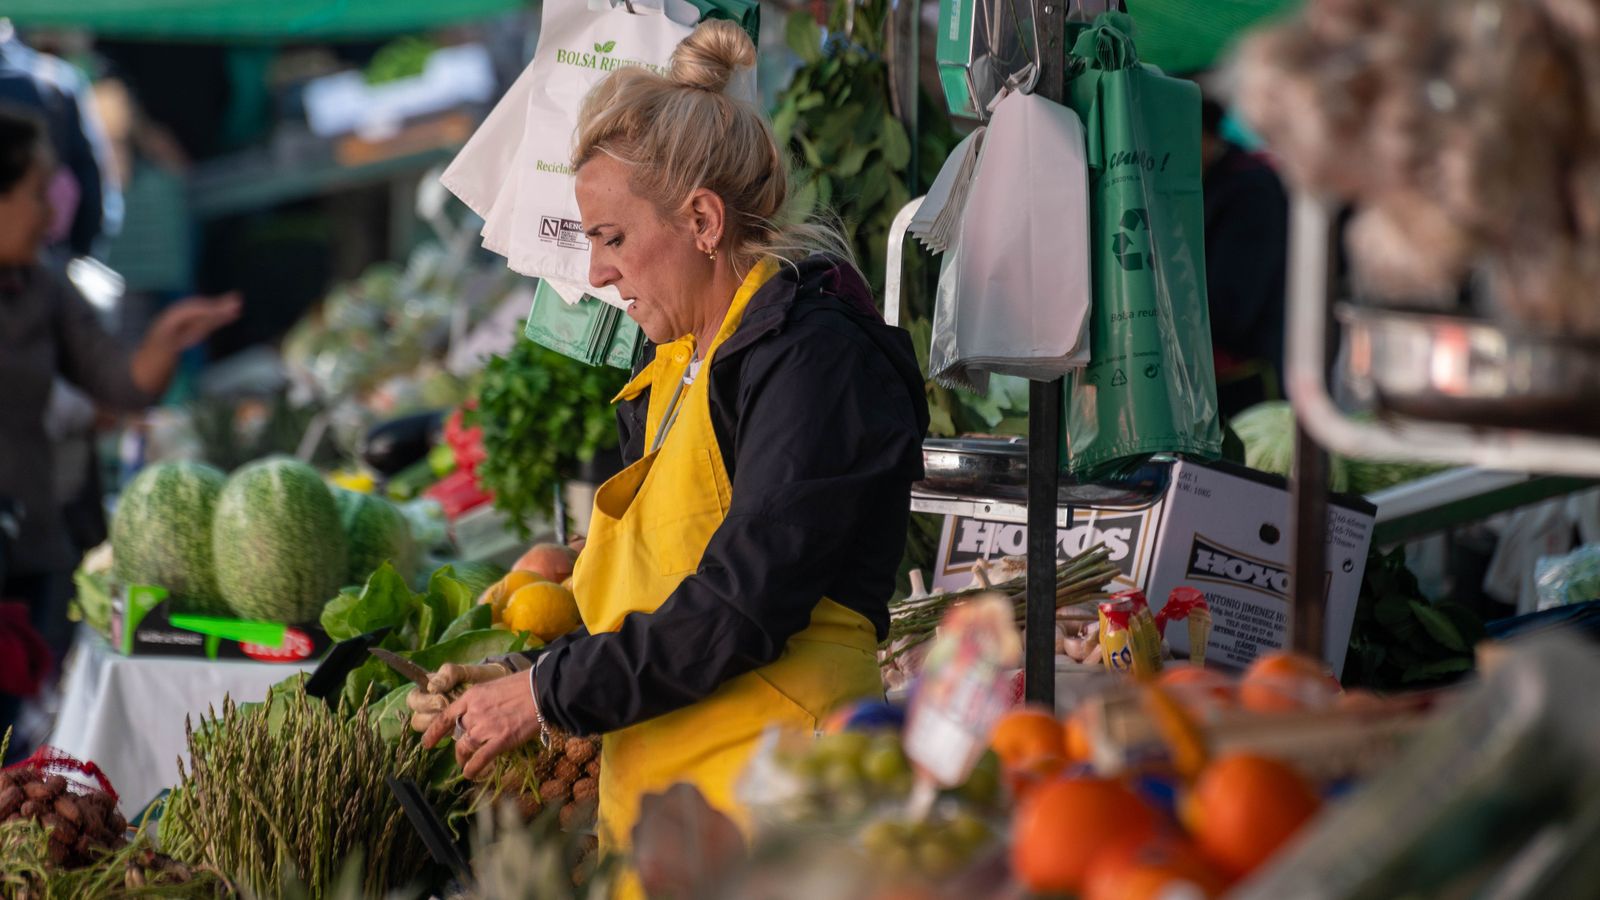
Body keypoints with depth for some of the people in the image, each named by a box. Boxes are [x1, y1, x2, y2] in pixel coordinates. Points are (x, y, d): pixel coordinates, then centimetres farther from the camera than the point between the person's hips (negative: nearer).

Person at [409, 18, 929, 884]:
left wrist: (549, 695, -11)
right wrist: (506, 684, 6)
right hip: (650, 804, 8)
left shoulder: (815, 359, -11)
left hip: (762, 806, -8)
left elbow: (737, 609, -18)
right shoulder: (672, 373, 17)